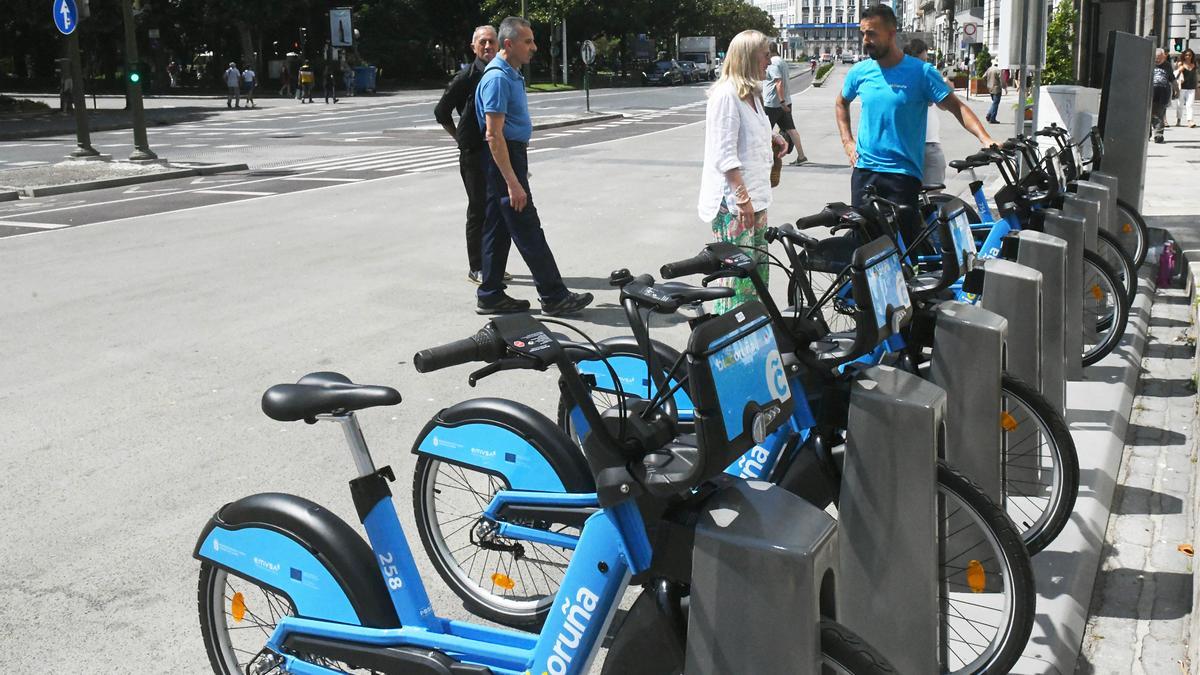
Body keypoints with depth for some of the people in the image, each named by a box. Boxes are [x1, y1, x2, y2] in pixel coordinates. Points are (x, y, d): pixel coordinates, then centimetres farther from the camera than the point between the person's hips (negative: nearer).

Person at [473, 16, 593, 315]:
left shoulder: (512, 75, 13)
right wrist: (513, 183, -26)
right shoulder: (498, 78, -18)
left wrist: (519, 172, 24)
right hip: (504, 158, -10)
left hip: (511, 155, 10)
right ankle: (554, 297, 0)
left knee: (498, 230, 11)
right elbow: (493, 135, -23)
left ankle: (490, 296, 16)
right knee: (529, 232, -5)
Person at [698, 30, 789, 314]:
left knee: (758, 268, 13)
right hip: (733, 198, -10)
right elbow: (725, 156, -19)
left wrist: (771, 139, 10)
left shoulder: (751, 93, 14)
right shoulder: (726, 94, -15)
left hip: (754, 195, 10)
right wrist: (742, 198, -23)